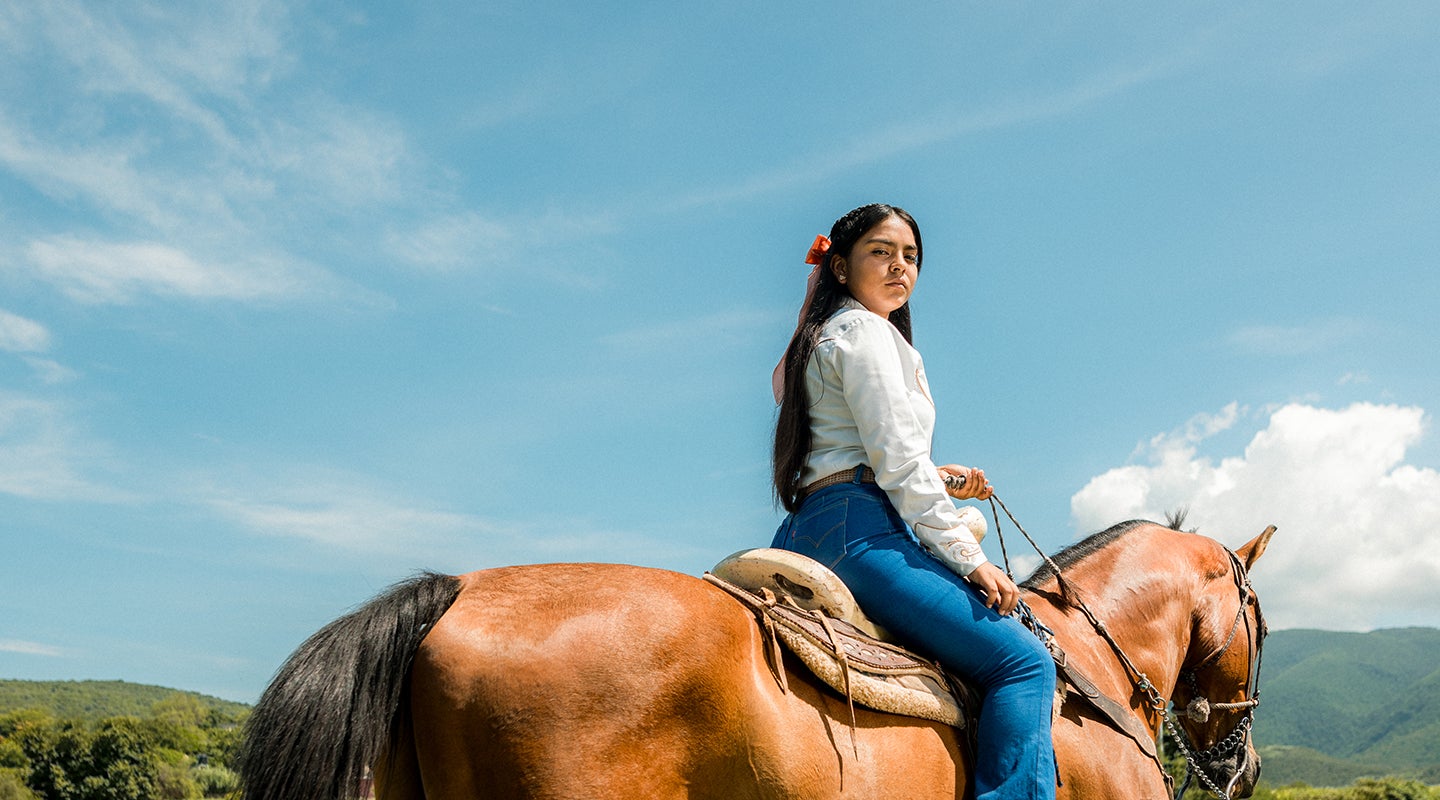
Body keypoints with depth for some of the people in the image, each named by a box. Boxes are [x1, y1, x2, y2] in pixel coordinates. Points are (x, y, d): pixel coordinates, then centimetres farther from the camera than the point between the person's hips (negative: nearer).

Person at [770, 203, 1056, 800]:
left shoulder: (821, 339, 25)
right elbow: (896, 460, -14)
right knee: (1022, 661, -17)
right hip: (857, 529, -11)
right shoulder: (865, 331, -4)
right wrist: (971, 559, -13)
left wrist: (939, 480, 18)